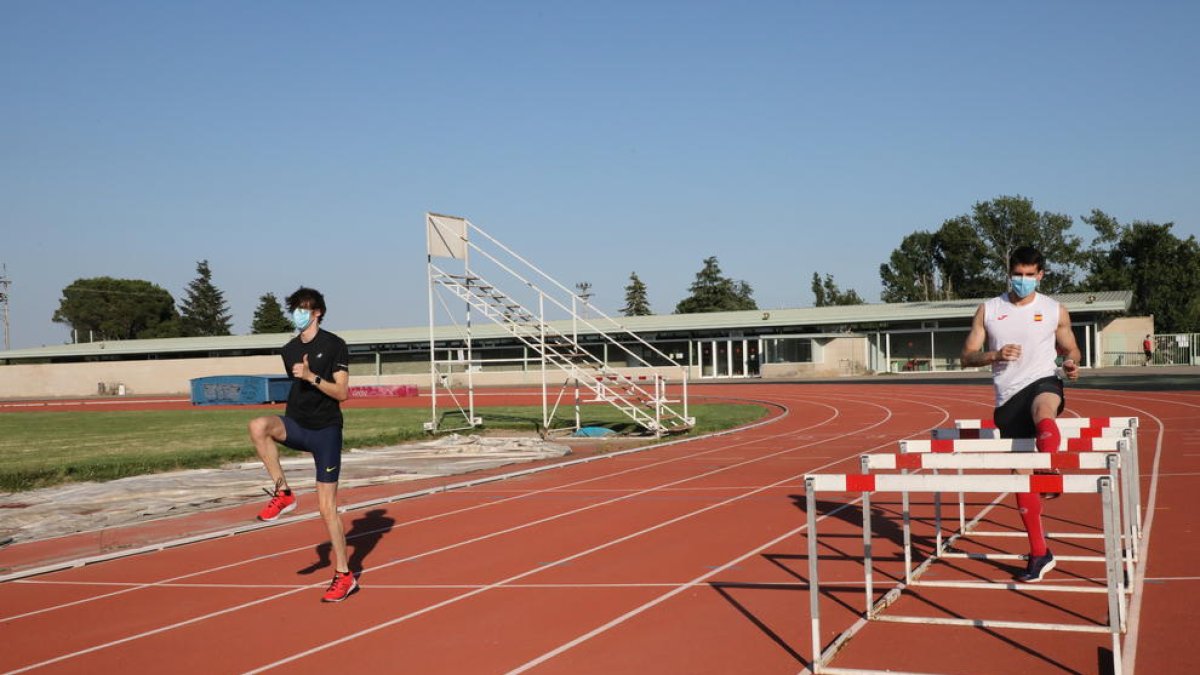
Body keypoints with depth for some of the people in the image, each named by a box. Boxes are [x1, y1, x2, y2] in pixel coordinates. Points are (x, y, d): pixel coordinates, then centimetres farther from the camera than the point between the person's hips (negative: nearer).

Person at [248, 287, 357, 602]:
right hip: (297, 424, 5)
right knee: (258, 425, -30)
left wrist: (312, 376, -23)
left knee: (327, 506, -5)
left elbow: (341, 392, -12)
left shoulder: (334, 345, -6)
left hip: (325, 429, -5)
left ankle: (344, 576, 7)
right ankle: (283, 492, -14)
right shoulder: (289, 350, 12)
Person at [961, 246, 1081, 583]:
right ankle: (1039, 553, 13)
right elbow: (967, 356, 5)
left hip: (1042, 383, -2)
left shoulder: (1055, 311, 5)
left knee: (1043, 412, -42)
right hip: (1007, 398, 2)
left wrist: (1072, 363, -7)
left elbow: (1070, 348, 16)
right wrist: (994, 356, -14)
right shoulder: (988, 310, 6)